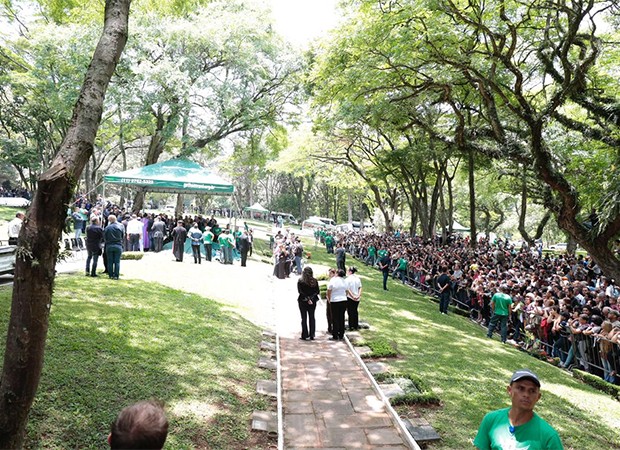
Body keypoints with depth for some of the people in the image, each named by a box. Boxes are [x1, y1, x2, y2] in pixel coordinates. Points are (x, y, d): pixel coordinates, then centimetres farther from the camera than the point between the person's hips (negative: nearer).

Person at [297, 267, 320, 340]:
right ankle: (312, 335, 11)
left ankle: (305, 335, 6)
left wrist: (307, 299, -13)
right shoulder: (315, 281, -1)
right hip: (313, 301, 2)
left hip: (303, 301, -2)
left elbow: (300, 292, -12)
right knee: (312, 318, 10)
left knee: (304, 318, 5)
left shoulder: (300, 281, -8)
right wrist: (311, 298, -6)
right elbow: (317, 291, -2)